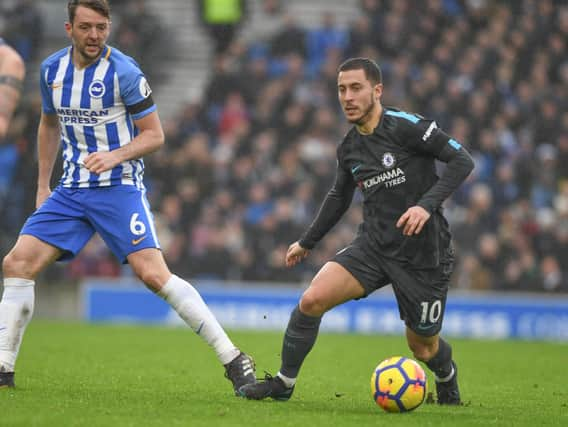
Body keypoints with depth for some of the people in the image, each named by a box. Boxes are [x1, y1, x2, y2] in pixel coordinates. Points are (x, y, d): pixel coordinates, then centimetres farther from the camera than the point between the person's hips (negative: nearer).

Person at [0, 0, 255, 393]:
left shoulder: (124, 72, -11)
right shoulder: (52, 69, 6)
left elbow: (155, 135, -6)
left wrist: (115, 156, -23)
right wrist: (43, 186, 21)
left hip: (119, 187, -5)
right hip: (71, 190, 6)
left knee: (153, 274, -19)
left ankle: (233, 359, -14)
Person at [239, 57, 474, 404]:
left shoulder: (405, 126, -13)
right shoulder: (349, 149, 6)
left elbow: (462, 160, -15)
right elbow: (340, 197, 24)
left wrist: (427, 205, -27)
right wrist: (308, 242, 29)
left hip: (423, 252, -5)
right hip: (374, 245, 5)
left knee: (423, 347, 7)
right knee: (312, 299, -16)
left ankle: (447, 375, 43)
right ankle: (284, 382, 0)